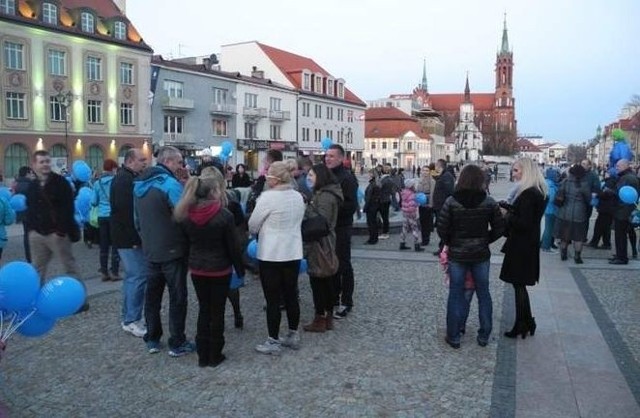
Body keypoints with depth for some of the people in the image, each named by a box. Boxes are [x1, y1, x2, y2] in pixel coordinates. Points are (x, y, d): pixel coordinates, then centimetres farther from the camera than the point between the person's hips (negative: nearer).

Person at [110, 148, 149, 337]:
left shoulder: (130, 178, 16)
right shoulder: (123, 180, -16)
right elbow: (125, 210, -24)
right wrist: (134, 237, -24)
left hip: (131, 237, 11)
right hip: (129, 238, -11)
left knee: (133, 276, 15)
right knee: (138, 276, -8)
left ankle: (129, 318, 25)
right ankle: (131, 320, 0)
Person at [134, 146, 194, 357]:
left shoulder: (140, 184, 9)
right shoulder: (170, 184, -18)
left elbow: (138, 219, 16)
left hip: (151, 250, 8)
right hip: (172, 251, -8)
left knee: (152, 294, 15)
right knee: (177, 296, 2)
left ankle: (152, 339, 24)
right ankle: (177, 343, 8)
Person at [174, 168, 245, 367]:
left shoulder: (187, 214, -4)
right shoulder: (224, 215, -18)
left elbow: (186, 241, 6)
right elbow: (233, 247, -12)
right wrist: (240, 269, 0)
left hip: (196, 269, 4)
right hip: (220, 269, -4)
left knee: (203, 309, 15)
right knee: (217, 311, 8)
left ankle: (202, 355, 21)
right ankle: (214, 355, 17)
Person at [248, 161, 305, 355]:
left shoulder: (268, 196, -16)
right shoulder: (298, 196, 3)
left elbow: (252, 225, -7)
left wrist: (260, 232, 14)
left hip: (271, 255, -6)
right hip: (293, 253, 7)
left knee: (273, 300, 2)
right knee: (291, 296, 15)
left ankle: (273, 342, 11)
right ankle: (293, 335, 27)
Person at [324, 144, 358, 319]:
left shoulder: (347, 178, -13)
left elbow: (351, 206, -20)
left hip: (341, 228, -7)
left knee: (343, 265, 1)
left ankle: (346, 302, 10)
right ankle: (334, 297, 28)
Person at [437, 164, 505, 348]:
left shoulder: (451, 202, -11)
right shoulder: (489, 202, -8)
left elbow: (441, 229, -10)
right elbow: (499, 228, -3)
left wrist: (450, 243, 7)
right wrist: (485, 240, 11)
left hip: (457, 255, -1)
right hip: (481, 255, 1)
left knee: (456, 296, 10)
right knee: (483, 294, 15)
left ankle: (453, 337, 17)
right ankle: (484, 336, 24)